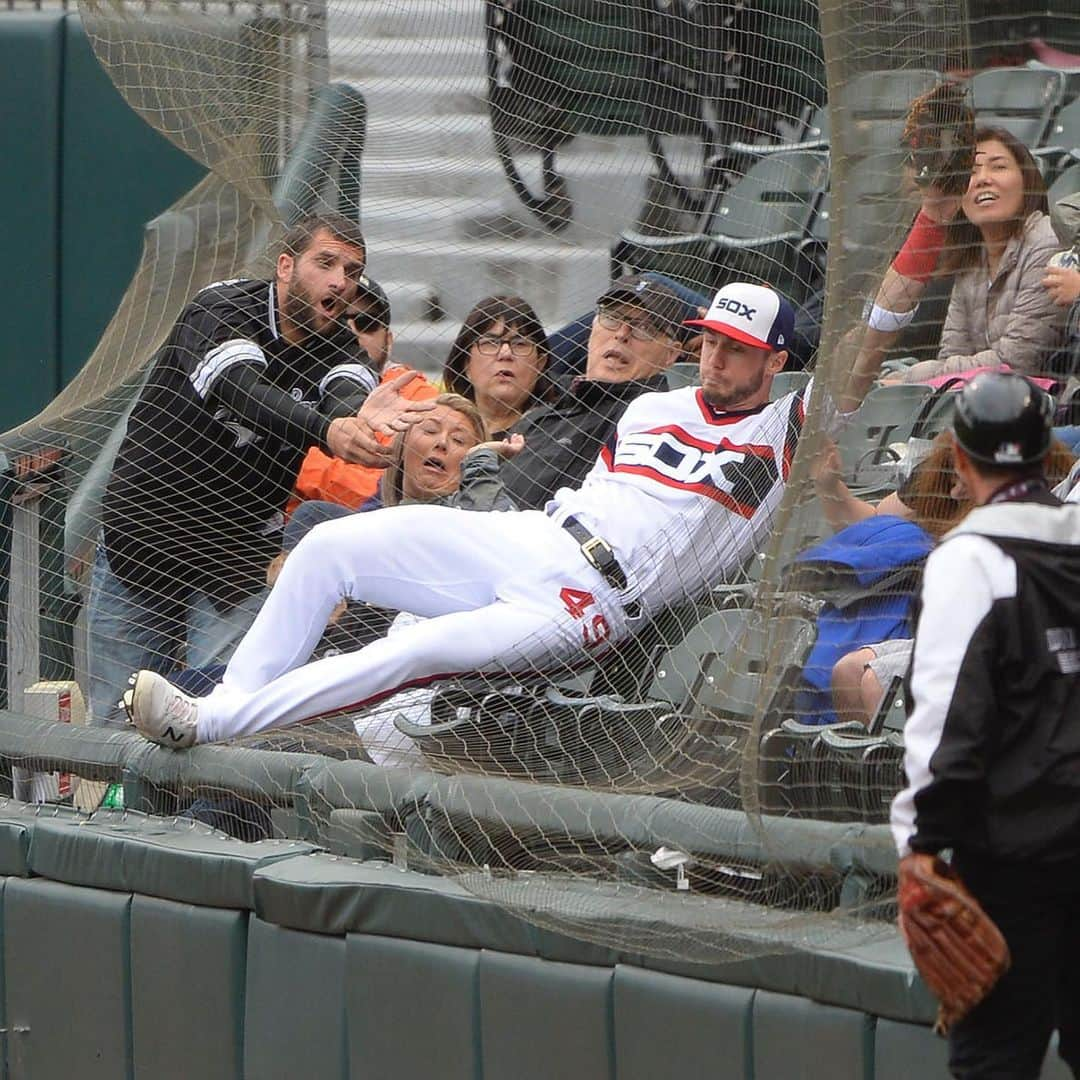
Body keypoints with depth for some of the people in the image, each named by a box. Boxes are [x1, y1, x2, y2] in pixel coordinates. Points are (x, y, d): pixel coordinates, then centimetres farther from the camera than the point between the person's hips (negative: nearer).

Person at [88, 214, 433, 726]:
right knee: (114, 720, 0)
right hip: (142, 531, -3)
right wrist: (329, 431, -54)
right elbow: (244, 392, -35)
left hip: (238, 562, 3)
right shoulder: (220, 309, -15)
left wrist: (361, 416, -53)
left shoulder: (340, 349, -2)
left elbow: (347, 393, -26)